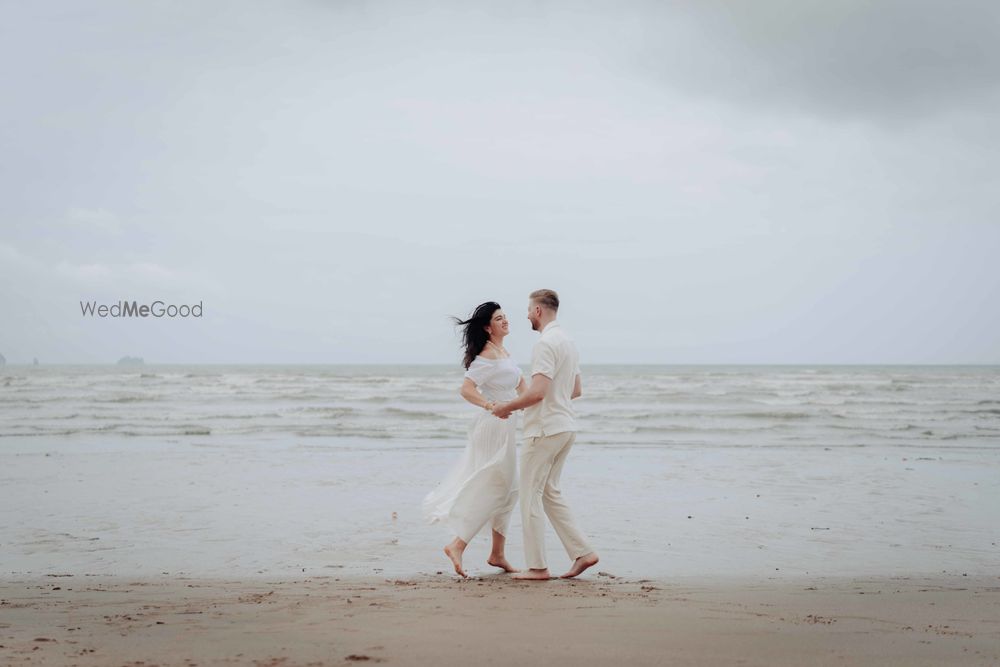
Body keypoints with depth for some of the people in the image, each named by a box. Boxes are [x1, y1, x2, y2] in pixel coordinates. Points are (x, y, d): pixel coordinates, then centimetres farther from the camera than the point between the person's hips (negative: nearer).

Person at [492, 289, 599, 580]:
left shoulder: (545, 343, -17)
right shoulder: (568, 342, 14)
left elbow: (537, 392, -25)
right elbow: (576, 390, 21)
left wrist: (506, 407, -12)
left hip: (545, 430, -9)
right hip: (566, 427, 10)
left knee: (531, 496, 0)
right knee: (550, 492, 17)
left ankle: (537, 567, 3)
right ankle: (582, 552, 12)